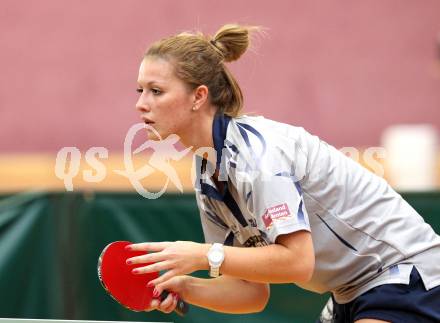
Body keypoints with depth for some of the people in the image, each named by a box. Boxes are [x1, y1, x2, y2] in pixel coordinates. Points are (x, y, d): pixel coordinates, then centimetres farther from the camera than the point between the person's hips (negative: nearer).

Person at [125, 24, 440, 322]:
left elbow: (297, 261, -28)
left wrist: (204, 256, -26)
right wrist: (185, 286, -10)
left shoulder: (257, 146, -22)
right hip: (350, 297, 9)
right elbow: (253, 292, 6)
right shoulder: (207, 178, 5)